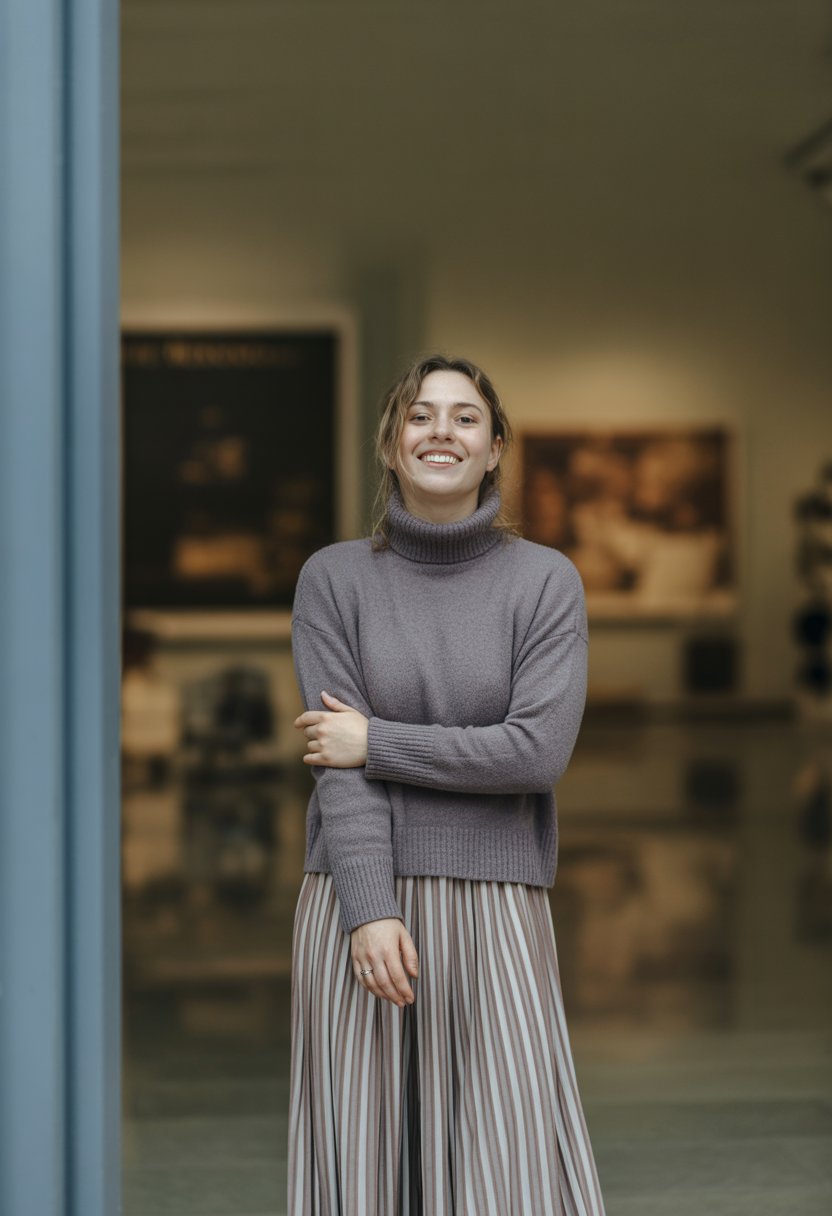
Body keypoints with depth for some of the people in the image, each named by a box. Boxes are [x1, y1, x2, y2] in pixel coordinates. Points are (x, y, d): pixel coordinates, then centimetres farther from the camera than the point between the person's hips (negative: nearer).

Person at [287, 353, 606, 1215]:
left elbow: (538, 752, -10)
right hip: (357, 902, 1)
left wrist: (376, 740, -10)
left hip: (493, 916, 0)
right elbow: (337, 762, -7)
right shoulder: (333, 578, 2)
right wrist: (369, 913, -18)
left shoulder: (548, 581, 1)